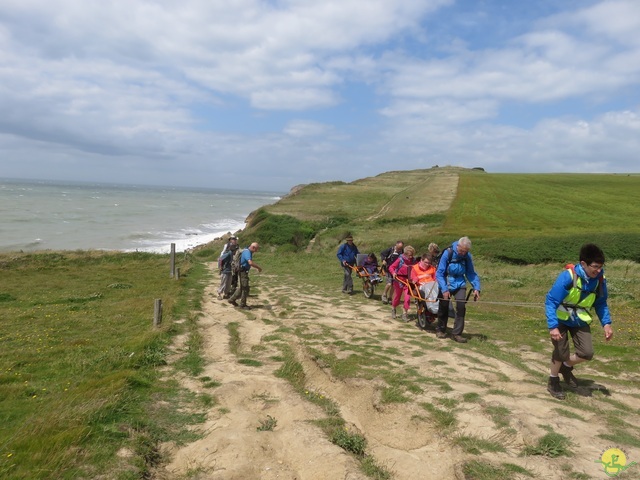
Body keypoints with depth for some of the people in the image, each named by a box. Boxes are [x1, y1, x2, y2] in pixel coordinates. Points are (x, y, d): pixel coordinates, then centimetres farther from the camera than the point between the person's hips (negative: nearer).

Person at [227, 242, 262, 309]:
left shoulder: (249, 252, 11)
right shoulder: (247, 252, -21)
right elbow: (250, 263, -36)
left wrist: (257, 268, 15)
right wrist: (259, 267, -25)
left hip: (244, 272, 10)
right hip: (242, 272, -10)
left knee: (242, 288, 18)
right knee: (245, 289, -2)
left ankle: (232, 299, 27)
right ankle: (243, 305, 7)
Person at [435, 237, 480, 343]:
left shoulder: (467, 256, -10)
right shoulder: (447, 253, -20)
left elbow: (471, 273, -3)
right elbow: (439, 273, -18)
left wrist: (476, 287, -16)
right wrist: (444, 289, -26)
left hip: (460, 284, 2)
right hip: (446, 283, -2)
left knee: (461, 306, -12)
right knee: (443, 307, 7)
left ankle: (456, 333, -2)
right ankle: (440, 330, 28)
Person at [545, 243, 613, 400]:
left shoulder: (600, 279, -14)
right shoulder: (568, 276, -30)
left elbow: (601, 303, 4)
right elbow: (550, 301, -27)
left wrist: (606, 323, -7)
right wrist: (553, 326, -32)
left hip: (580, 321, 5)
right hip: (561, 319, -5)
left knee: (587, 353, -4)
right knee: (561, 353, -2)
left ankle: (566, 367, 28)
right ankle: (553, 382, 23)